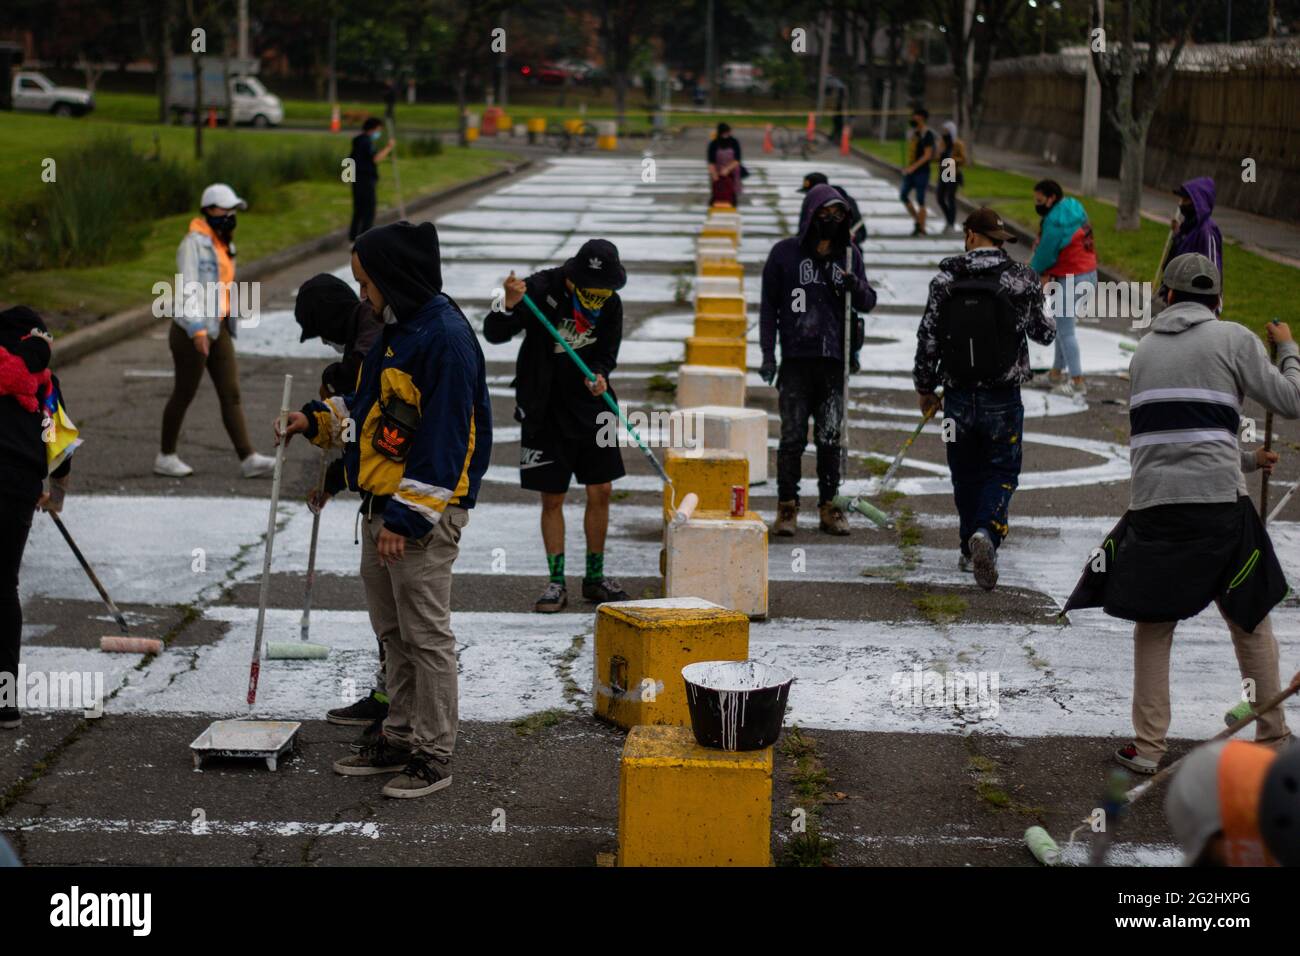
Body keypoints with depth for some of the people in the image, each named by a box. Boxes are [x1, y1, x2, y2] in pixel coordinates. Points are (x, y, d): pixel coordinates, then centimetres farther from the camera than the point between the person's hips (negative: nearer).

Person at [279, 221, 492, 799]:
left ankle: (434, 755, 6)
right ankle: (400, 738, 28)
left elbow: (443, 437, -22)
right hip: (382, 504, 10)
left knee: (426, 636, -2)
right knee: (393, 632, 17)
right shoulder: (397, 330, 14)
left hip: (422, 514, -10)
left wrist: (406, 517, -22)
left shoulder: (445, 338, -18)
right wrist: (317, 420, 12)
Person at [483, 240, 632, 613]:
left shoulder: (611, 303, -5)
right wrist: (509, 306, -37)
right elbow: (494, 334, -18)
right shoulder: (541, 289, -17)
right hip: (545, 411, -3)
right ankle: (556, 582, 11)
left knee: (601, 491, 5)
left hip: (590, 408, 3)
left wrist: (599, 375, -16)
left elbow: (607, 354, 5)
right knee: (552, 498, 1)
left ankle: (595, 577, 19)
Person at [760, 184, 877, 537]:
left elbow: (868, 303, 12)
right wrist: (768, 354, -1)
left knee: (830, 439, 6)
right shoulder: (785, 253, 2)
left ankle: (828, 507, 14)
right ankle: (787, 507, 5)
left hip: (835, 362, 2)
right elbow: (769, 305, 4)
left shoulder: (849, 254, 11)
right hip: (796, 362, -2)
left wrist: (854, 286, -11)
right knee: (792, 438, -3)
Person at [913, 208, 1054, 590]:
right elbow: (1043, 333, 7)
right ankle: (986, 533, -18)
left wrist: (924, 388, 12)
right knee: (1002, 472, 7)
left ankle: (970, 551, 25)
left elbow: (927, 339, -1)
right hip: (1003, 399, -2)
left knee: (966, 475, 16)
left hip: (958, 399, 2)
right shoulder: (1021, 279, -5)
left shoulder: (944, 281, -3)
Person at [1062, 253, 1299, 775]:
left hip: (1152, 505, 3)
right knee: (1251, 620, 12)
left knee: (1153, 626, 11)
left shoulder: (1145, 349, 18)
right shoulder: (1233, 339, 4)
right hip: (1217, 502, -3)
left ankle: (1148, 746, 9)